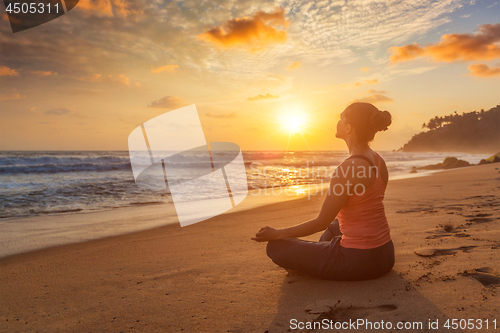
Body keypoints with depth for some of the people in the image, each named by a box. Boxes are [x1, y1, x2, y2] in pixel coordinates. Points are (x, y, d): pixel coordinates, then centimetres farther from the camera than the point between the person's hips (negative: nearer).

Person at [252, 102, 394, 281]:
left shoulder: (348, 168, -23)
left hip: (358, 261, -9)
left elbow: (322, 223, -17)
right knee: (335, 226, 39)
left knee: (275, 246, -1)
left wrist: (277, 233, -5)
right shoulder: (378, 161, 4)